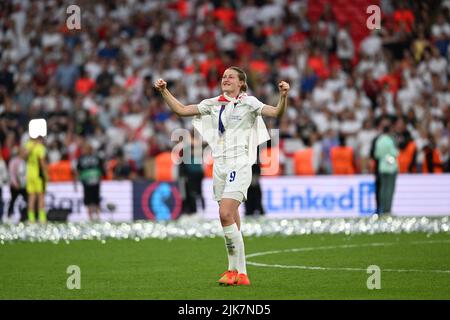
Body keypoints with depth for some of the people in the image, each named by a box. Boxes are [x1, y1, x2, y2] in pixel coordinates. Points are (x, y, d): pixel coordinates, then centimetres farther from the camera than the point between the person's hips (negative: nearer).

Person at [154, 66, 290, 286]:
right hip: (220, 166, 6)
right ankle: (239, 274, 9)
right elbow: (181, 110, 17)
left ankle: (236, 270, -14)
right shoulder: (213, 104, 14)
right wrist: (164, 92, 9)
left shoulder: (248, 103, -1)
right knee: (232, 221, 5)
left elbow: (276, 113, -12)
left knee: (226, 214, -19)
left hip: (239, 165, -6)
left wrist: (283, 96, -29)